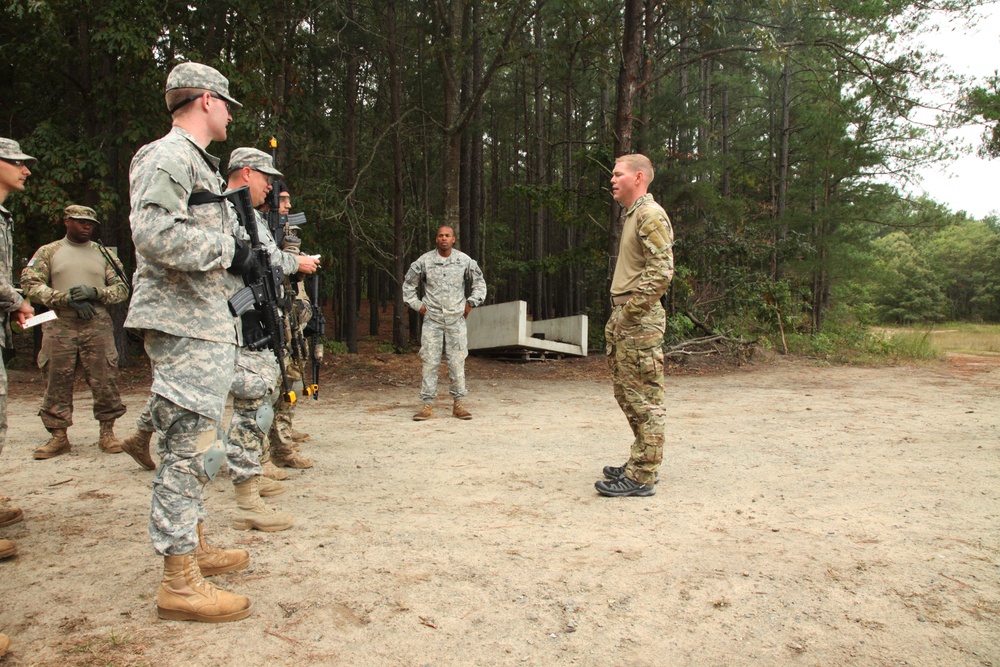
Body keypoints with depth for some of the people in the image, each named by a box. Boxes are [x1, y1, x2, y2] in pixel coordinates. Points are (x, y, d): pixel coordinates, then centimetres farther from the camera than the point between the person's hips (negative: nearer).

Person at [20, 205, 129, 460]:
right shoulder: (48, 252, 11)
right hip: (59, 327, 0)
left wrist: (95, 293, -10)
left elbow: (121, 288, 9)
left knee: (105, 381, -1)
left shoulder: (103, 254, 14)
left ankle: (107, 433, 9)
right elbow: (30, 284, 0)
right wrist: (67, 298, -12)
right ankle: (58, 436, 12)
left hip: (98, 326, 0)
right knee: (57, 383, 2)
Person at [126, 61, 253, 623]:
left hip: (209, 327, 11)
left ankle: (193, 546, 31)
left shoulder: (198, 163, 22)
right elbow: (156, 235, -25)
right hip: (185, 328, -11)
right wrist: (228, 250, -16)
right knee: (191, 446, -8)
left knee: (198, 445, 17)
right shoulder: (168, 157, -10)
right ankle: (180, 583, 0)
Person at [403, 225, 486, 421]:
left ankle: (458, 404, 10)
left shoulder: (465, 261, 2)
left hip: (456, 319, 1)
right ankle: (427, 406, 3)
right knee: (430, 362, -2)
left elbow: (480, 282, 15)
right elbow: (408, 284, 12)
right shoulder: (424, 261, 0)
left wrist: (471, 302, 6)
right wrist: (417, 305, 5)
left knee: (457, 362, 1)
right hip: (432, 319, 0)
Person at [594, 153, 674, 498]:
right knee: (627, 393, 16)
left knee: (644, 399, -4)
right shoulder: (631, 215, 20)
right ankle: (639, 464, 26)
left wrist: (630, 310, -19)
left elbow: (661, 270, -21)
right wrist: (617, 317, 17)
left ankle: (641, 477, 2)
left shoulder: (651, 215, -10)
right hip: (624, 320, 11)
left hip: (640, 322, -10)